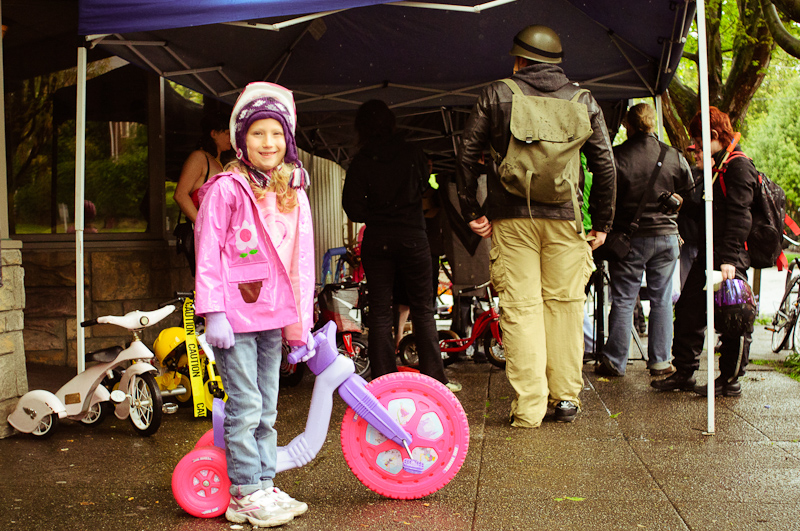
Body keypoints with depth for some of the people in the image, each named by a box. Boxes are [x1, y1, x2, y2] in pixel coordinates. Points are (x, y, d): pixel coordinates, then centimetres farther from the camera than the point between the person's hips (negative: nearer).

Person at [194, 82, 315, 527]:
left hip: (273, 317, 6)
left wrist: (301, 322, 12)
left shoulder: (293, 193, 11)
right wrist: (213, 313, -15)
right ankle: (245, 495, 8)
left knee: (267, 410, 14)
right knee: (245, 407, -3)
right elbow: (208, 253, -9)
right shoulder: (226, 189, -8)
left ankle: (265, 486, 24)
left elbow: (302, 260, 14)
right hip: (236, 317, -6)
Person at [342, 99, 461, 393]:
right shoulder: (412, 153, 0)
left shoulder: (361, 162, -4)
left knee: (379, 311, 5)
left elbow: (353, 208, -6)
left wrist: (375, 216, 10)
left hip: (376, 240, -1)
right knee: (422, 309, 8)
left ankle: (383, 379, 4)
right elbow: (424, 185, 15)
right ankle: (435, 377, 9)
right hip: (413, 236, 1)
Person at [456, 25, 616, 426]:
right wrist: (602, 222, 12)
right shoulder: (584, 101, 8)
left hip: (511, 219, -1)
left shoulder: (496, 95, 5)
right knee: (565, 303, 9)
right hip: (565, 217, 1)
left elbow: (467, 154, 4)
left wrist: (472, 211, 10)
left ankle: (528, 406, -1)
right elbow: (605, 164, 6)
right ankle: (566, 397, 13)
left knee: (520, 308, 0)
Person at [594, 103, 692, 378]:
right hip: (666, 236, 2)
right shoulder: (674, 157, -1)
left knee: (623, 301, 4)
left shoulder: (616, 157, -10)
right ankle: (660, 361, 13)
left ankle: (615, 361, 8)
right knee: (662, 301, 10)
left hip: (629, 237, -2)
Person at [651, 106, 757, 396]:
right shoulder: (715, 167, 18)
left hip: (730, 260, -10)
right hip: (707, 255, 10)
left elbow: (739, 216, -20)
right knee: (688, 311, 10)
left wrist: (729, 259, -26)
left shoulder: (739, 166, -12)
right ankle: (684, 372, 20)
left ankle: (730, 380, 9)